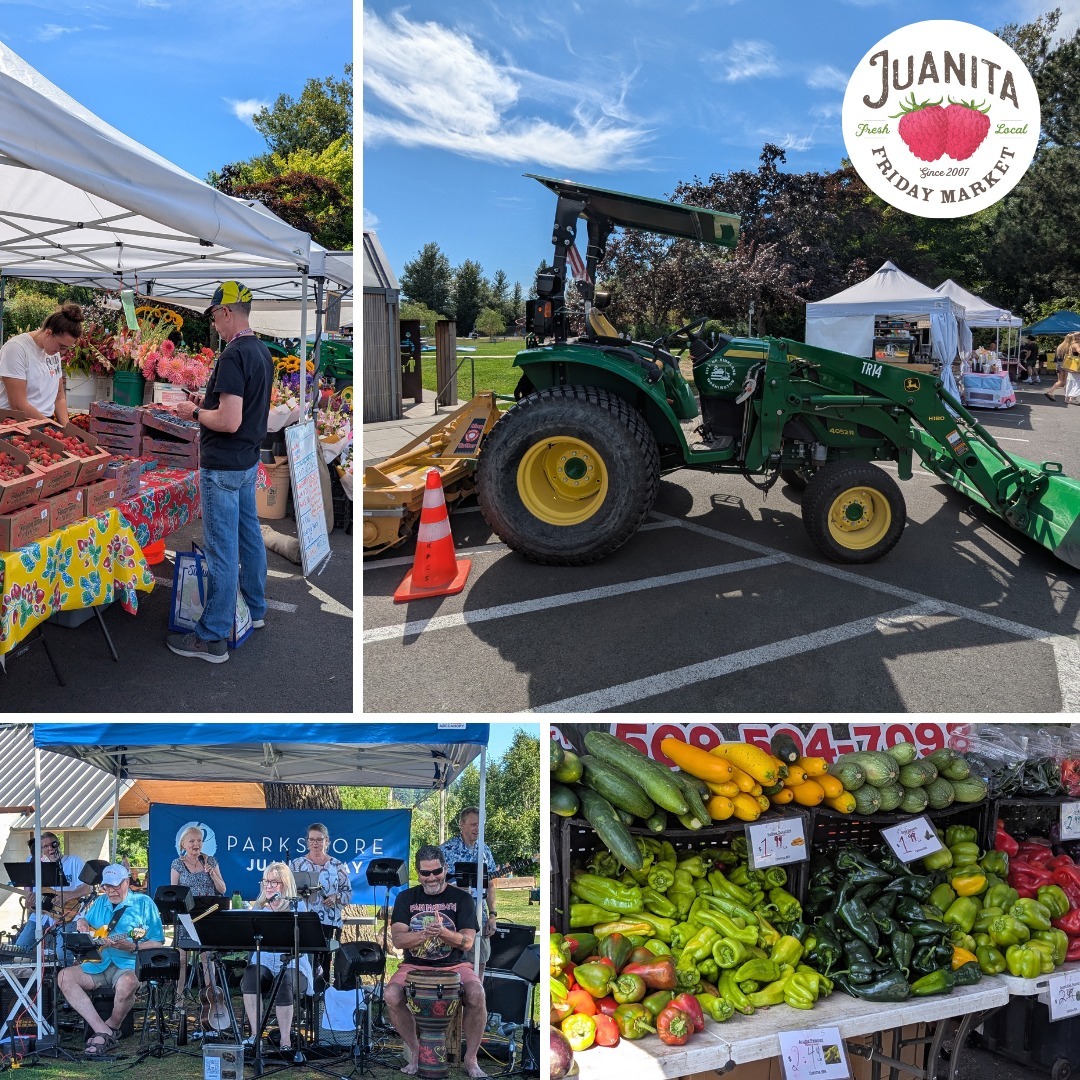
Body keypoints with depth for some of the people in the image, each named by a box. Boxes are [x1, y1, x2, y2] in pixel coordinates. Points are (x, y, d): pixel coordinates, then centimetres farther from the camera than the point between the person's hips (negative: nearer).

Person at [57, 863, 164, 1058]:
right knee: (64, 977, -17)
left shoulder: (143, 903, -1)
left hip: (129, 964, -6)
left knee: (126, 983, -39)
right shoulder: (100, 903, 17)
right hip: (99, 963, 6)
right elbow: (85, 921, 34)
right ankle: (104, 1033, -23)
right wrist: (82, 923, 10)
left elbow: (158, 943, -4)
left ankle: (111, 1028, -5)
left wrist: (133, 947, -20)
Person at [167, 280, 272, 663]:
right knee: (249, 536, 19)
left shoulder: (232, 356, -21)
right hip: (249, 462, 10)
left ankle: (212, 638, 1)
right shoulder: (263, 352, 9)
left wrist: (195, 413, -9)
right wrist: (209, 404, 15)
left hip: (223, 468, -10)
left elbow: (230, 421, -26)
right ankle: (255, 609, 33)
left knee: (221, 551, -5)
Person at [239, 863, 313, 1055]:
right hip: (263, 960, 3)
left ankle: (286, 1039, -25)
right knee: (250, 980, -31)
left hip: (290, 962, -3)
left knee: (284, 986, -34)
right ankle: (255, 1034, -26)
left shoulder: (297, 906, 8)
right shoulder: (259, 906, 20)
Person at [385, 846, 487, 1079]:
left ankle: (471, 1058, -9)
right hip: (414, 966, 1)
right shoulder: (406, 898, 5)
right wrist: (424, 934, -26)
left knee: (476, 995, -30)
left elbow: (467, 942, -8)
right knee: (391, 995, -28)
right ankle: (416, 1051, -5)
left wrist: (443, 932, -28)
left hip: (453, 966, -1)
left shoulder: (462, 899, 0)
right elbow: (397, 939, -6)